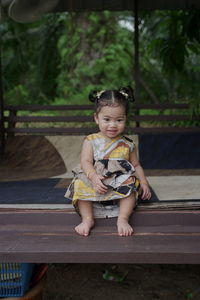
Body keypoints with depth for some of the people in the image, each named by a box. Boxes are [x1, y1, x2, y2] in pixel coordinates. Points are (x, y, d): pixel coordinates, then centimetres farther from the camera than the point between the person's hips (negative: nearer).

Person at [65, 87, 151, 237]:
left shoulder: (128, 144, 11)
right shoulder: (91, 141, 4)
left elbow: (136, 165, 18)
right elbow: (86, 162, -7)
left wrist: (144, 182, 0)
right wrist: (94, 176, -28)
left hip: (120, 181, 1)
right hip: (94, 181, -1)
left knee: (130, 186, -29)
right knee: (80, 185, -28)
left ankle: (123, 219, -28)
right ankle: (87, 219, -26)